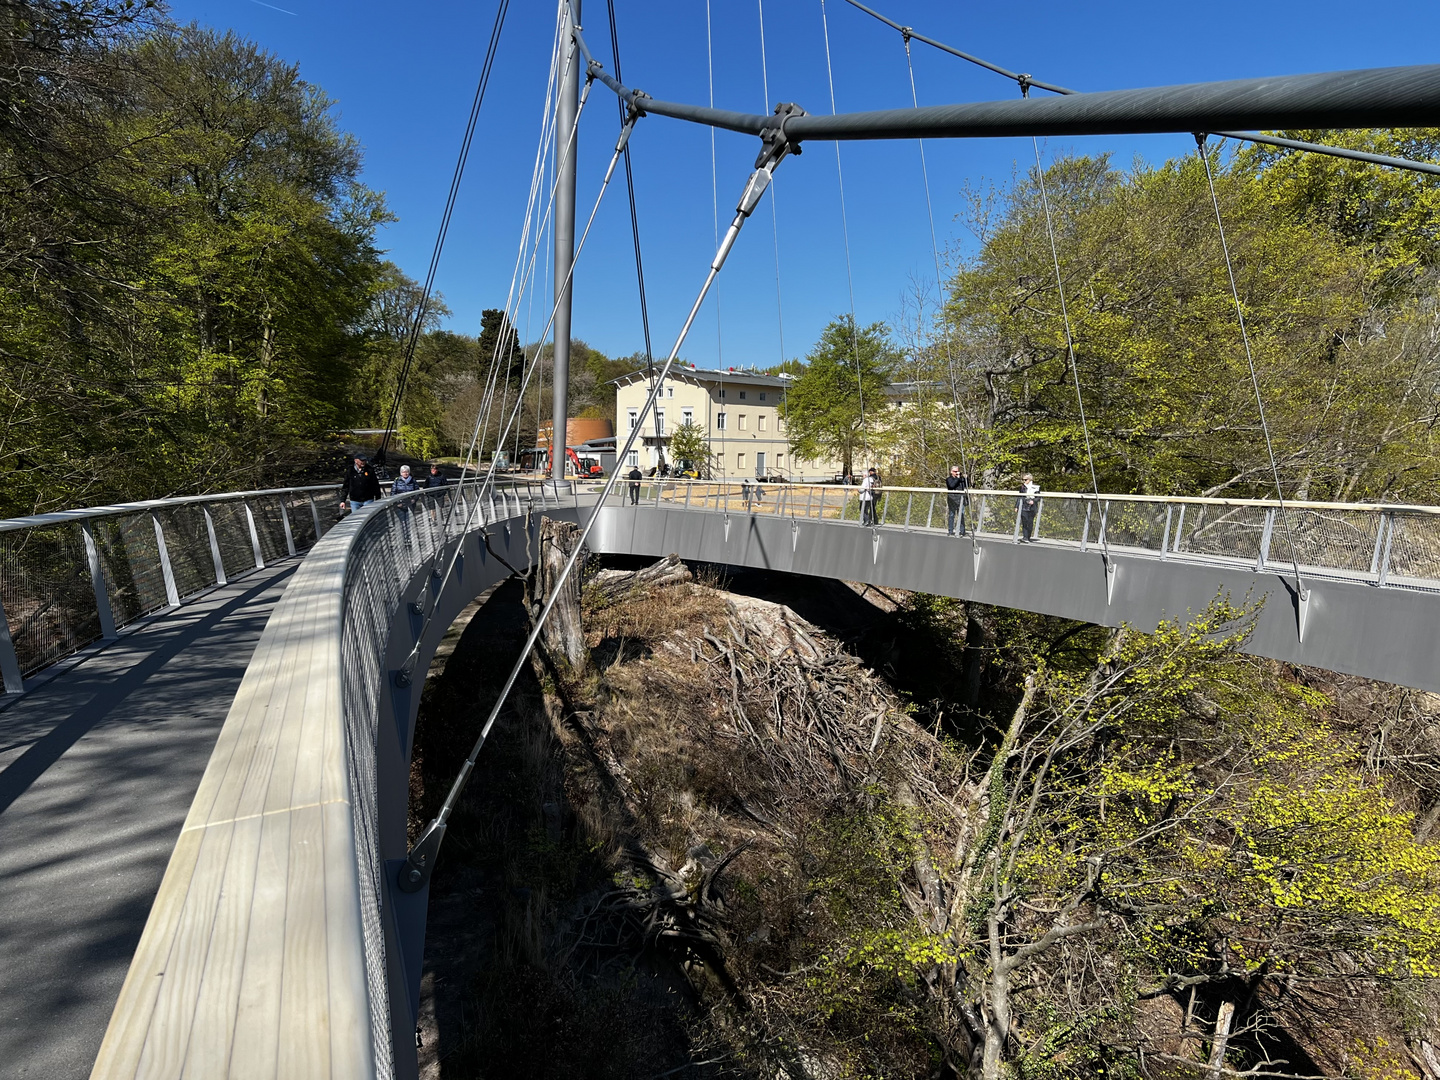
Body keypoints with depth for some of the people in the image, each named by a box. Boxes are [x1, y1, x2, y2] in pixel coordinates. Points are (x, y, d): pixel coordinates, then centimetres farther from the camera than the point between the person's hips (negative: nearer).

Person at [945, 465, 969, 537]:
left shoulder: (962, 478, 17)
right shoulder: (948, 479, 5)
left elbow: (968, 485, 22)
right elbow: (951, 485, -13)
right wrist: (957, 478, -8)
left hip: (960, 498, 3)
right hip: (952, 499, -3)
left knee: (961, 515, -2)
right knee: (951, 515, 0)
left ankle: (962, 531, 0)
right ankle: (950, 531, 5)